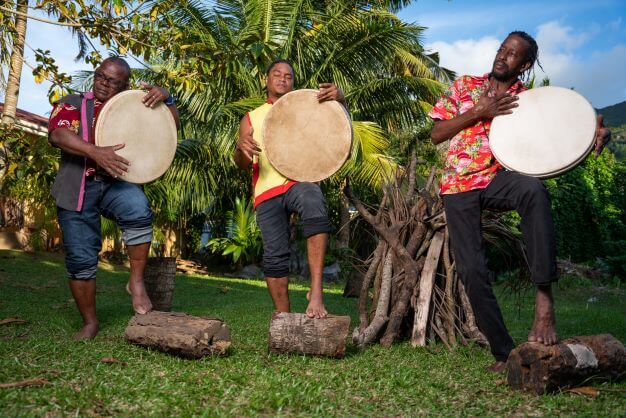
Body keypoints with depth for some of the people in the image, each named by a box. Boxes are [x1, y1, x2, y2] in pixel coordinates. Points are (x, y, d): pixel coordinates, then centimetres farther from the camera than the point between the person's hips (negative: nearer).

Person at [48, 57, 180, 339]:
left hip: (115, 183, 0)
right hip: (77, 188, 0)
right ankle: (89, 322, 16)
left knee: (139, 210, -34)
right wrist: (96, 152, -28)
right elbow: (57, 134, -13)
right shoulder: (73, 103, 7)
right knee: (80, 258, -1)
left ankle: (136, 281, -18)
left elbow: (171, 125, 11)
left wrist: (165, 98, -9)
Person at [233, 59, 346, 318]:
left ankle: (316, 290, -37)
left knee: (314, 203, -35)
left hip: (299, 180, -1)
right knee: (275, 256, -5)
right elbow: (242, 165, 10)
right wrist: (241, 148, -16)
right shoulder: (251, 118, 19)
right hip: (266, 191, 2)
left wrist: (339, 99, -19)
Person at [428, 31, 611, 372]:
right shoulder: (464, 86, 11)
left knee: (534, 190, -38)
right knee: (471, 268, -10)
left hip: (498, 178, -1)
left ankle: (544, 296, -33)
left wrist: (594, 134, -23)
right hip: (459, 185, 1)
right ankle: (503, 353, 4)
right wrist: (479, 112, -7)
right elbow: (436, 134, 6)